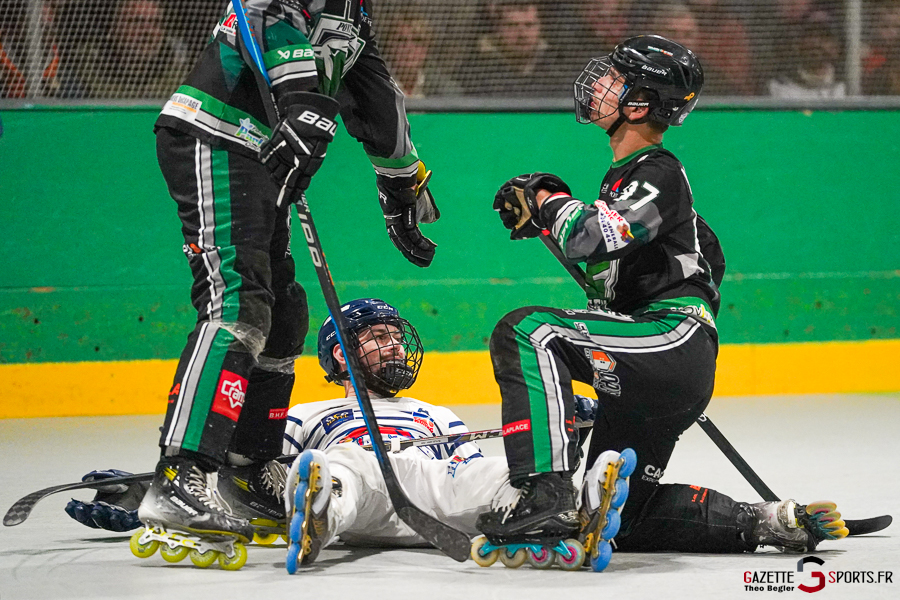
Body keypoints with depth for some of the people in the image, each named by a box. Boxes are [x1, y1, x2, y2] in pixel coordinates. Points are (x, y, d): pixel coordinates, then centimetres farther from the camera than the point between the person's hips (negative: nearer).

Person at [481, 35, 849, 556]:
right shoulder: (625, 175, 20)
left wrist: (548, 200, -8)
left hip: (673, 344, -11)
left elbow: (589, 240, -27)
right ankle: (775, 523, 11)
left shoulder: (657, 173, -11)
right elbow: (709, 252, 31)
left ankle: (546, 493, -32)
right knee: (619, 516, 13)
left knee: (525, 332, -23)